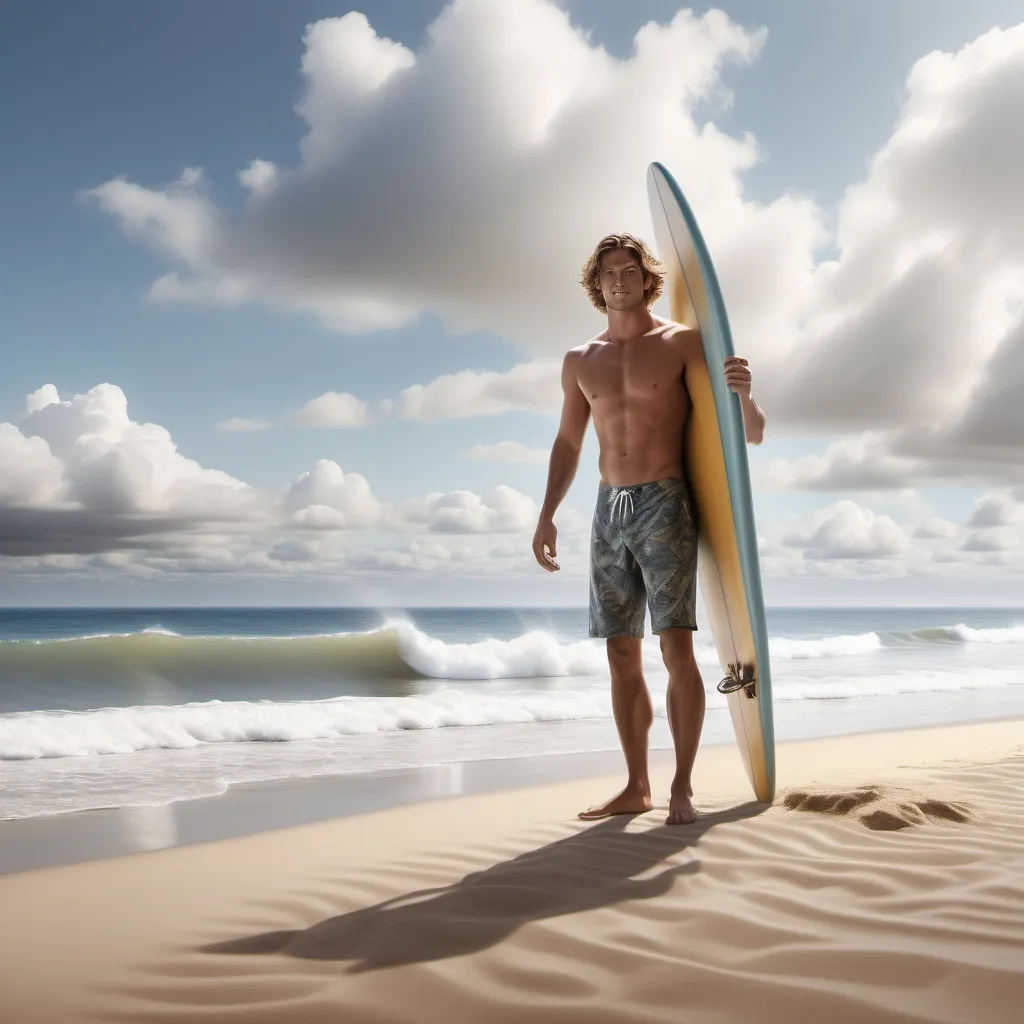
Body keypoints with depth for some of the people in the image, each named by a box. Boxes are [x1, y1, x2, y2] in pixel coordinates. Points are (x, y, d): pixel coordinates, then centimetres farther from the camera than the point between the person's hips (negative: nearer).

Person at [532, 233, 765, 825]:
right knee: (622, 655, 6)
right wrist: (547, 515, 11)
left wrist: (743, 396, -25)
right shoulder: (580, 362, 13)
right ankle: (637, 787, 13)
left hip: (665, 506, -5)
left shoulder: (683, 343, 0)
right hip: (609, 511, 5)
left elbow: (751, 434, -2)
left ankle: (682, 789, -6)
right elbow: (568, 444, 20)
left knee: (676, 647, -12)